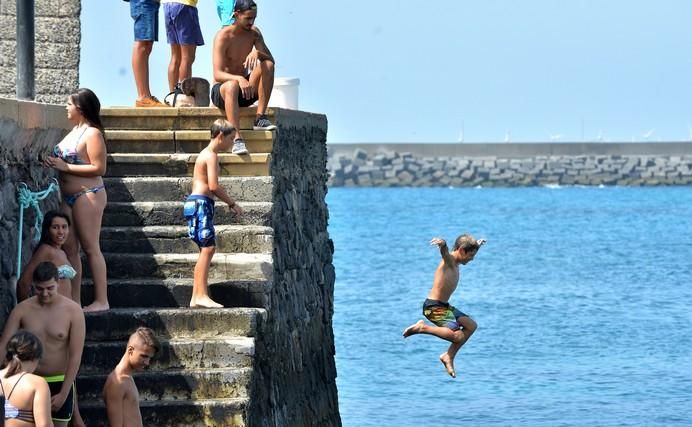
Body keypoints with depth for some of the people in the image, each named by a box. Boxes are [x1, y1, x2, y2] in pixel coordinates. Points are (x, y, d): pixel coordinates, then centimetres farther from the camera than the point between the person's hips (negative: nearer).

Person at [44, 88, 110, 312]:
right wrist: (55, 162, 2)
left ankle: (101, 300, -2)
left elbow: (99, 168, -17)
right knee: (69, 248, 7)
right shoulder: (74, 131, 14)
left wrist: (65, 167, -17)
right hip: (69, 197, 9)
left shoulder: (92, 134, -12)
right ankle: (73, 300, 11)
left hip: (88, 195, -9)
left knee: (90, 247, -6)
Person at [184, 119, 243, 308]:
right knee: (208, 247, -16)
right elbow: (213, 185, -18)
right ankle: (202, 295, -23)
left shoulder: (206, 154, 20)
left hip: (196, 202, 11)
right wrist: (232, 203, -10)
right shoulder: (211, 155, -10)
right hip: (201, 203, -11)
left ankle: (196, 297, 9)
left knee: (206, 250, 10)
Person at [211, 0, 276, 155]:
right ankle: (237, 139, -51)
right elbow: (217, 74, -24)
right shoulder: (223, 36, -16)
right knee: (232, 86, -41)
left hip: (246, 91, 5)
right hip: (221, 90, -5)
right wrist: (239, 79, -44)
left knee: (268, 65, -19)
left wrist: (258, 53, -29)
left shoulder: (254, 33, 2)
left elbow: (271, 59, -6)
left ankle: (260, 118, -22)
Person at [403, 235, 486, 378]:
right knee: (457, 336, -23)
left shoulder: (455, 262, 14)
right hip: (434, 307, -11)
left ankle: (449, 356, 19)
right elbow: (444, 252, -41)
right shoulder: (449, 260, -15)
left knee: (471, 326, 17)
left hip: (444, 306, 11)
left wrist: (477, 245, 54)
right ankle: (422, 328, -10)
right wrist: (442, 244, -63)